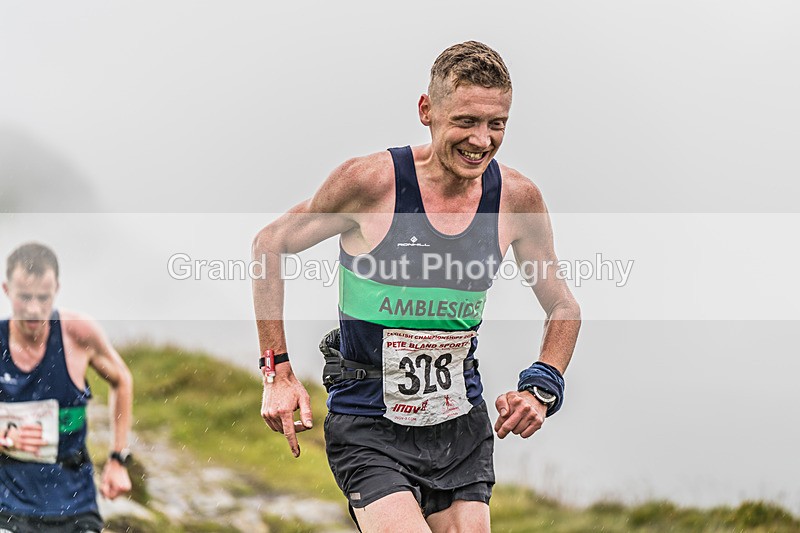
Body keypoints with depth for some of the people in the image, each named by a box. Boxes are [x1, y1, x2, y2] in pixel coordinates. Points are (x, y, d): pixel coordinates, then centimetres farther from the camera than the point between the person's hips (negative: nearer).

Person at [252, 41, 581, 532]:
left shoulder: (518, 198, -5)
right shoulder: (371, 182, -16)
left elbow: (562, 307, 10)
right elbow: (271, 245, -2)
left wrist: (541, 390, -7)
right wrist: (279, 372, -6)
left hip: (462, 425, 4)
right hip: (368, 429, -4)